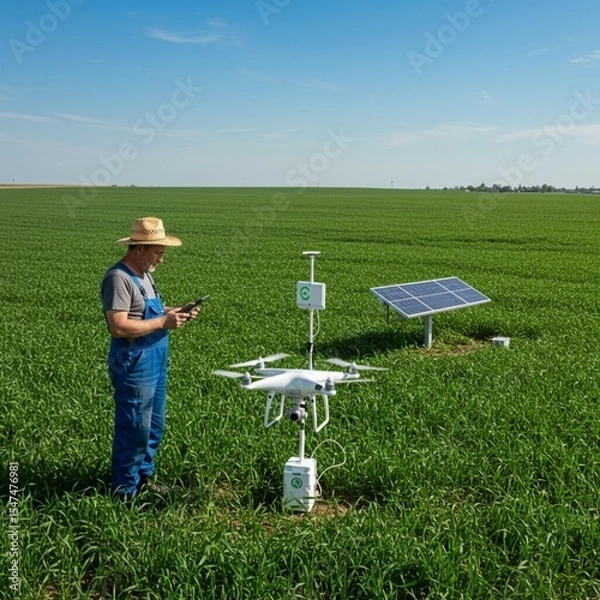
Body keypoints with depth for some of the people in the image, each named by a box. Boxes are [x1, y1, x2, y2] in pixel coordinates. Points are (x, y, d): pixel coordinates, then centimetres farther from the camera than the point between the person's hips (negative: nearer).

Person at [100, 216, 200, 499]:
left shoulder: (143, 274, 12)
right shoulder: (118, 278, -19)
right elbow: (119, 326, -27)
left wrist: (175, 311, 4)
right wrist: (164, 322, -22)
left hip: (155, 361, 10)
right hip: (133, 364, -10)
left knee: (154, 425, 19)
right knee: (135, 428, 0)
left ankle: (144, 475, 35)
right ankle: (126, 489, 16)